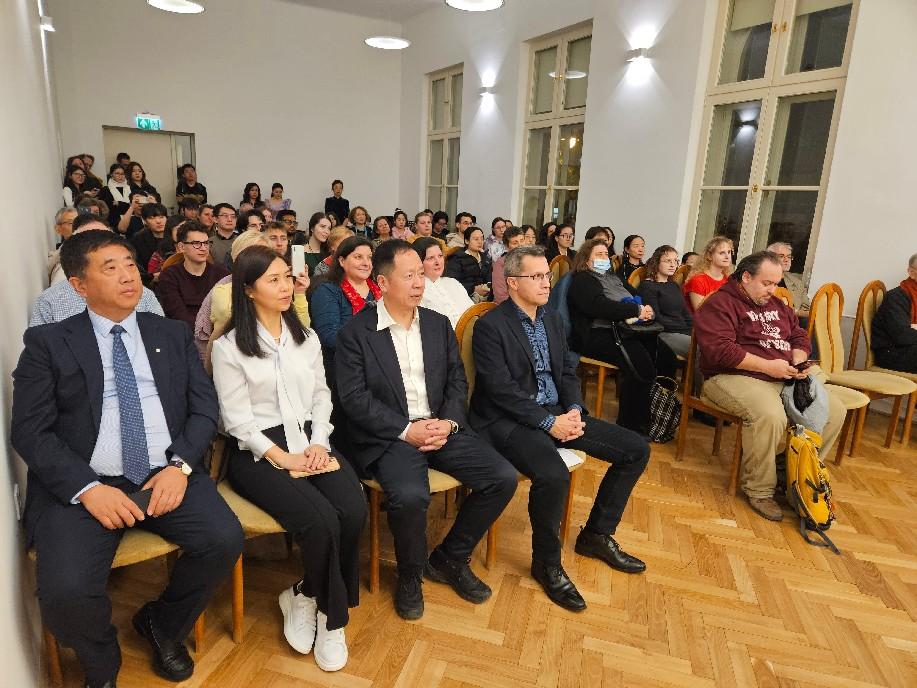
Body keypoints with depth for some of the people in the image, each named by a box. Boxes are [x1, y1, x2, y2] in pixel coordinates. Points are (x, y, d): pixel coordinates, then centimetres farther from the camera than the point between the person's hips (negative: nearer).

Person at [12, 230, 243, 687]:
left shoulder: (174, 335, 12)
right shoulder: (47, 343, 5)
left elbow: (204, 406, 6)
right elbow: (30, 431, -2)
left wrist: (180, 466, -11)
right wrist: (87, 488, -15)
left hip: (167, 474, 2)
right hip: (84, 484, -1)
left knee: (225, 540, -21)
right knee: (64, 590, -24)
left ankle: (162, 624, 13)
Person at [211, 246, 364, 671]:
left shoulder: (306, 338, 14)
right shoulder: (228, 347, -2)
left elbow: (322, 396, 12)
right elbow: (237, 419, -7)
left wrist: (318, 444, -5)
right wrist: (282, 458, -16)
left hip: (309, 440, 5)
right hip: (257, 451, -4)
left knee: (354, 511, -23)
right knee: (321, 520, -26)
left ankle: (306, 597, 4)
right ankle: (332, 616, 4)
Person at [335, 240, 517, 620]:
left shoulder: (439, 324, 11)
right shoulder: (355, 332, -4)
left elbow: (457, 381, 11)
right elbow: (354, 397, -10)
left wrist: (449, 422, -8)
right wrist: (406, 430, -17)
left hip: (441, 427, 5)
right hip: (389, 436, -5)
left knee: (503, 478, -11)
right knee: (410, 496, -33)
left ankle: (449, 558, 13)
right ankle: (410, 573, 3)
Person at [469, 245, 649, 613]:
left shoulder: (553, 319, 12)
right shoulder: (490, 326, -11)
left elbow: (567, 373, 14)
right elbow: (502, 390, -18)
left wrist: (574, 411, -5)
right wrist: (548, 422, -20)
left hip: (557, 412, 8)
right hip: (509, 420, -8)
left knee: (637, 449, 2)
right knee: (554, 475, -35)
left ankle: (597, 535, 19)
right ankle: (547, 563, -5)